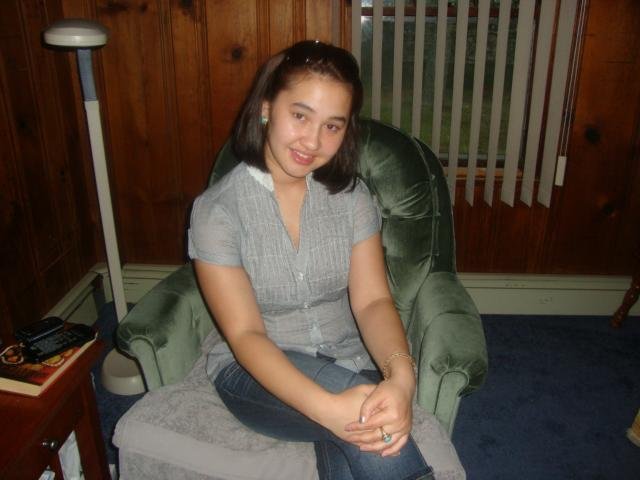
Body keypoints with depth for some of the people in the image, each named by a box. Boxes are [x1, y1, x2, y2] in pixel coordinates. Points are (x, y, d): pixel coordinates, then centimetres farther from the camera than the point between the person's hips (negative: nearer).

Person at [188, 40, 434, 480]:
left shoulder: (351, 196, -2)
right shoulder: (217, 209, -12)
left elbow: (372, 300, -10)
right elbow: (245, 335, -17)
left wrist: (401, 377, -32)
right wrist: (327, 408, -33)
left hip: (347, 362, 3)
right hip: (256, 372, -2)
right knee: (364, 414, -32)